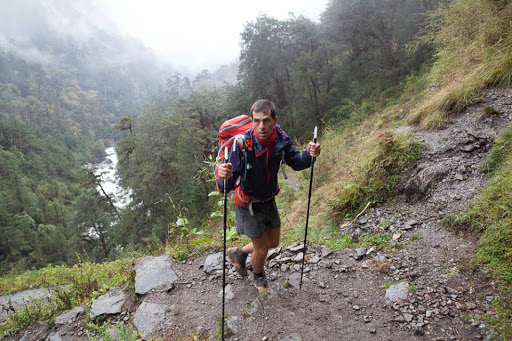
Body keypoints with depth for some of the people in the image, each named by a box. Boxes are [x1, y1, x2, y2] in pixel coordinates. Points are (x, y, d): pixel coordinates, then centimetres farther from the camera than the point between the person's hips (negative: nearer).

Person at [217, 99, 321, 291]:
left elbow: (296, 163, -2)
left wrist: (310, 154, -23)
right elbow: (225, 188, -32)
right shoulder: (242, 144, -32)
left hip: (269, 200, 6)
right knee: (262, 250, 9)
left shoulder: (280, 139, -17)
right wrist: (223, 177, -56)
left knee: (273, 243, 22)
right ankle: (259, 277, 44)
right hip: (248, 205, -5)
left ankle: (239, 253, 49)